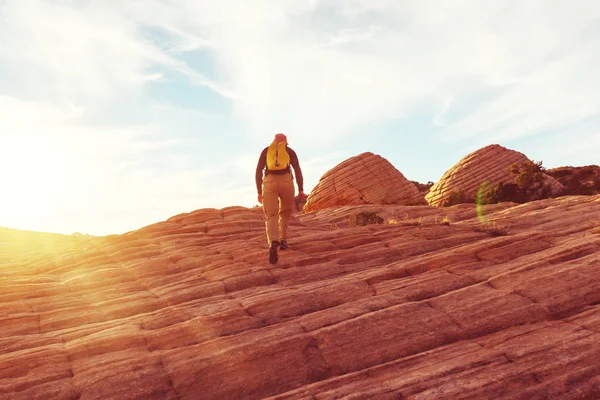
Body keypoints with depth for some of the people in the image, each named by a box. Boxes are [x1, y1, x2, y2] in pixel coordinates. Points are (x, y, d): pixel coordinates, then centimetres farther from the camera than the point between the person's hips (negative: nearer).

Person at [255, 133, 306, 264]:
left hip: (269, 182, 0)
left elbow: (258, 171, 12)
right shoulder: (290, 151, 21)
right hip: (286, 182, 0)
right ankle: (282, 239, 17)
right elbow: (297, 170, 7)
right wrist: (301, 190, 2)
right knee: (285, 212, 25)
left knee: (271, 216, -9)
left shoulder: (266, 151, 22)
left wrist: (259, 192, 13)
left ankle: (273, 243, -34)